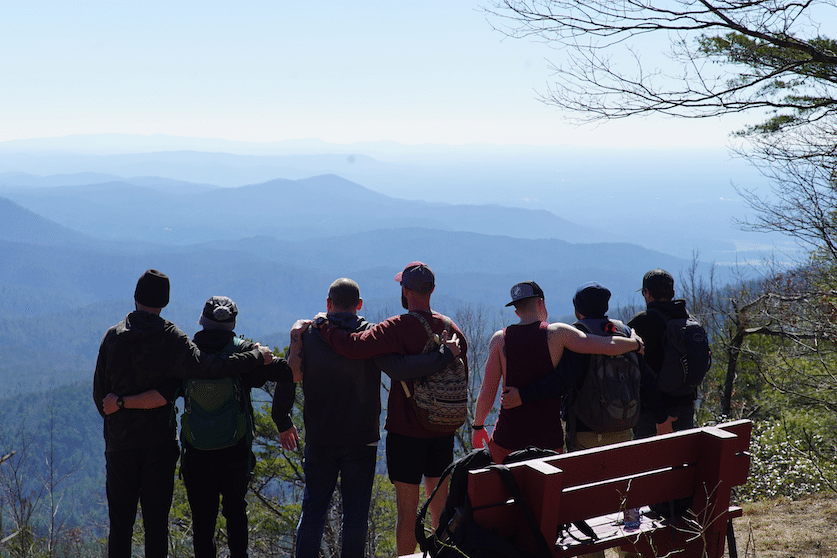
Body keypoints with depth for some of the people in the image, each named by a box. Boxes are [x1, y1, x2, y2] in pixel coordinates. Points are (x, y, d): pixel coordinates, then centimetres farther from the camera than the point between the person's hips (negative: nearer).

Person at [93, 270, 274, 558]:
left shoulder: (112, 336, -1)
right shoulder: (171, 339, -9)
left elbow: (99, 392, 2)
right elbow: (206, 366, -20)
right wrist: (257, 356, -9)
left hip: (119, 444, 2)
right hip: (159, 445, -2)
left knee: (120, 523, 9)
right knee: (156, 524, 6)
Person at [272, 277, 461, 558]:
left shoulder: (307, 335, -1)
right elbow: (399, 369, -23)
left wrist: (283, 423, 14)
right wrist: (444, 354, -16)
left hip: (318, 440, 2)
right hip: (361, 440, -2)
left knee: (313, 508, 11)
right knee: (356, 511, 8)